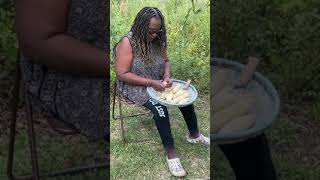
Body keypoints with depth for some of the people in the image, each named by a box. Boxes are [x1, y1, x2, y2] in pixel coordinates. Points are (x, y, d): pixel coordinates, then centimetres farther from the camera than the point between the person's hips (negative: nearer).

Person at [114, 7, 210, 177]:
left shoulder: (157, 40, -2)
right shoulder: (127, 42, -21)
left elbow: (165, 60, 10)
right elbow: (122, 74, -23)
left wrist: (166, 76, -12)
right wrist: (150, 82, -27)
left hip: (157, 82, 6)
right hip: (134, 86, -6)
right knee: (159, 107, -30)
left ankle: (194, 134, 12)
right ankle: (170, 152, -16)